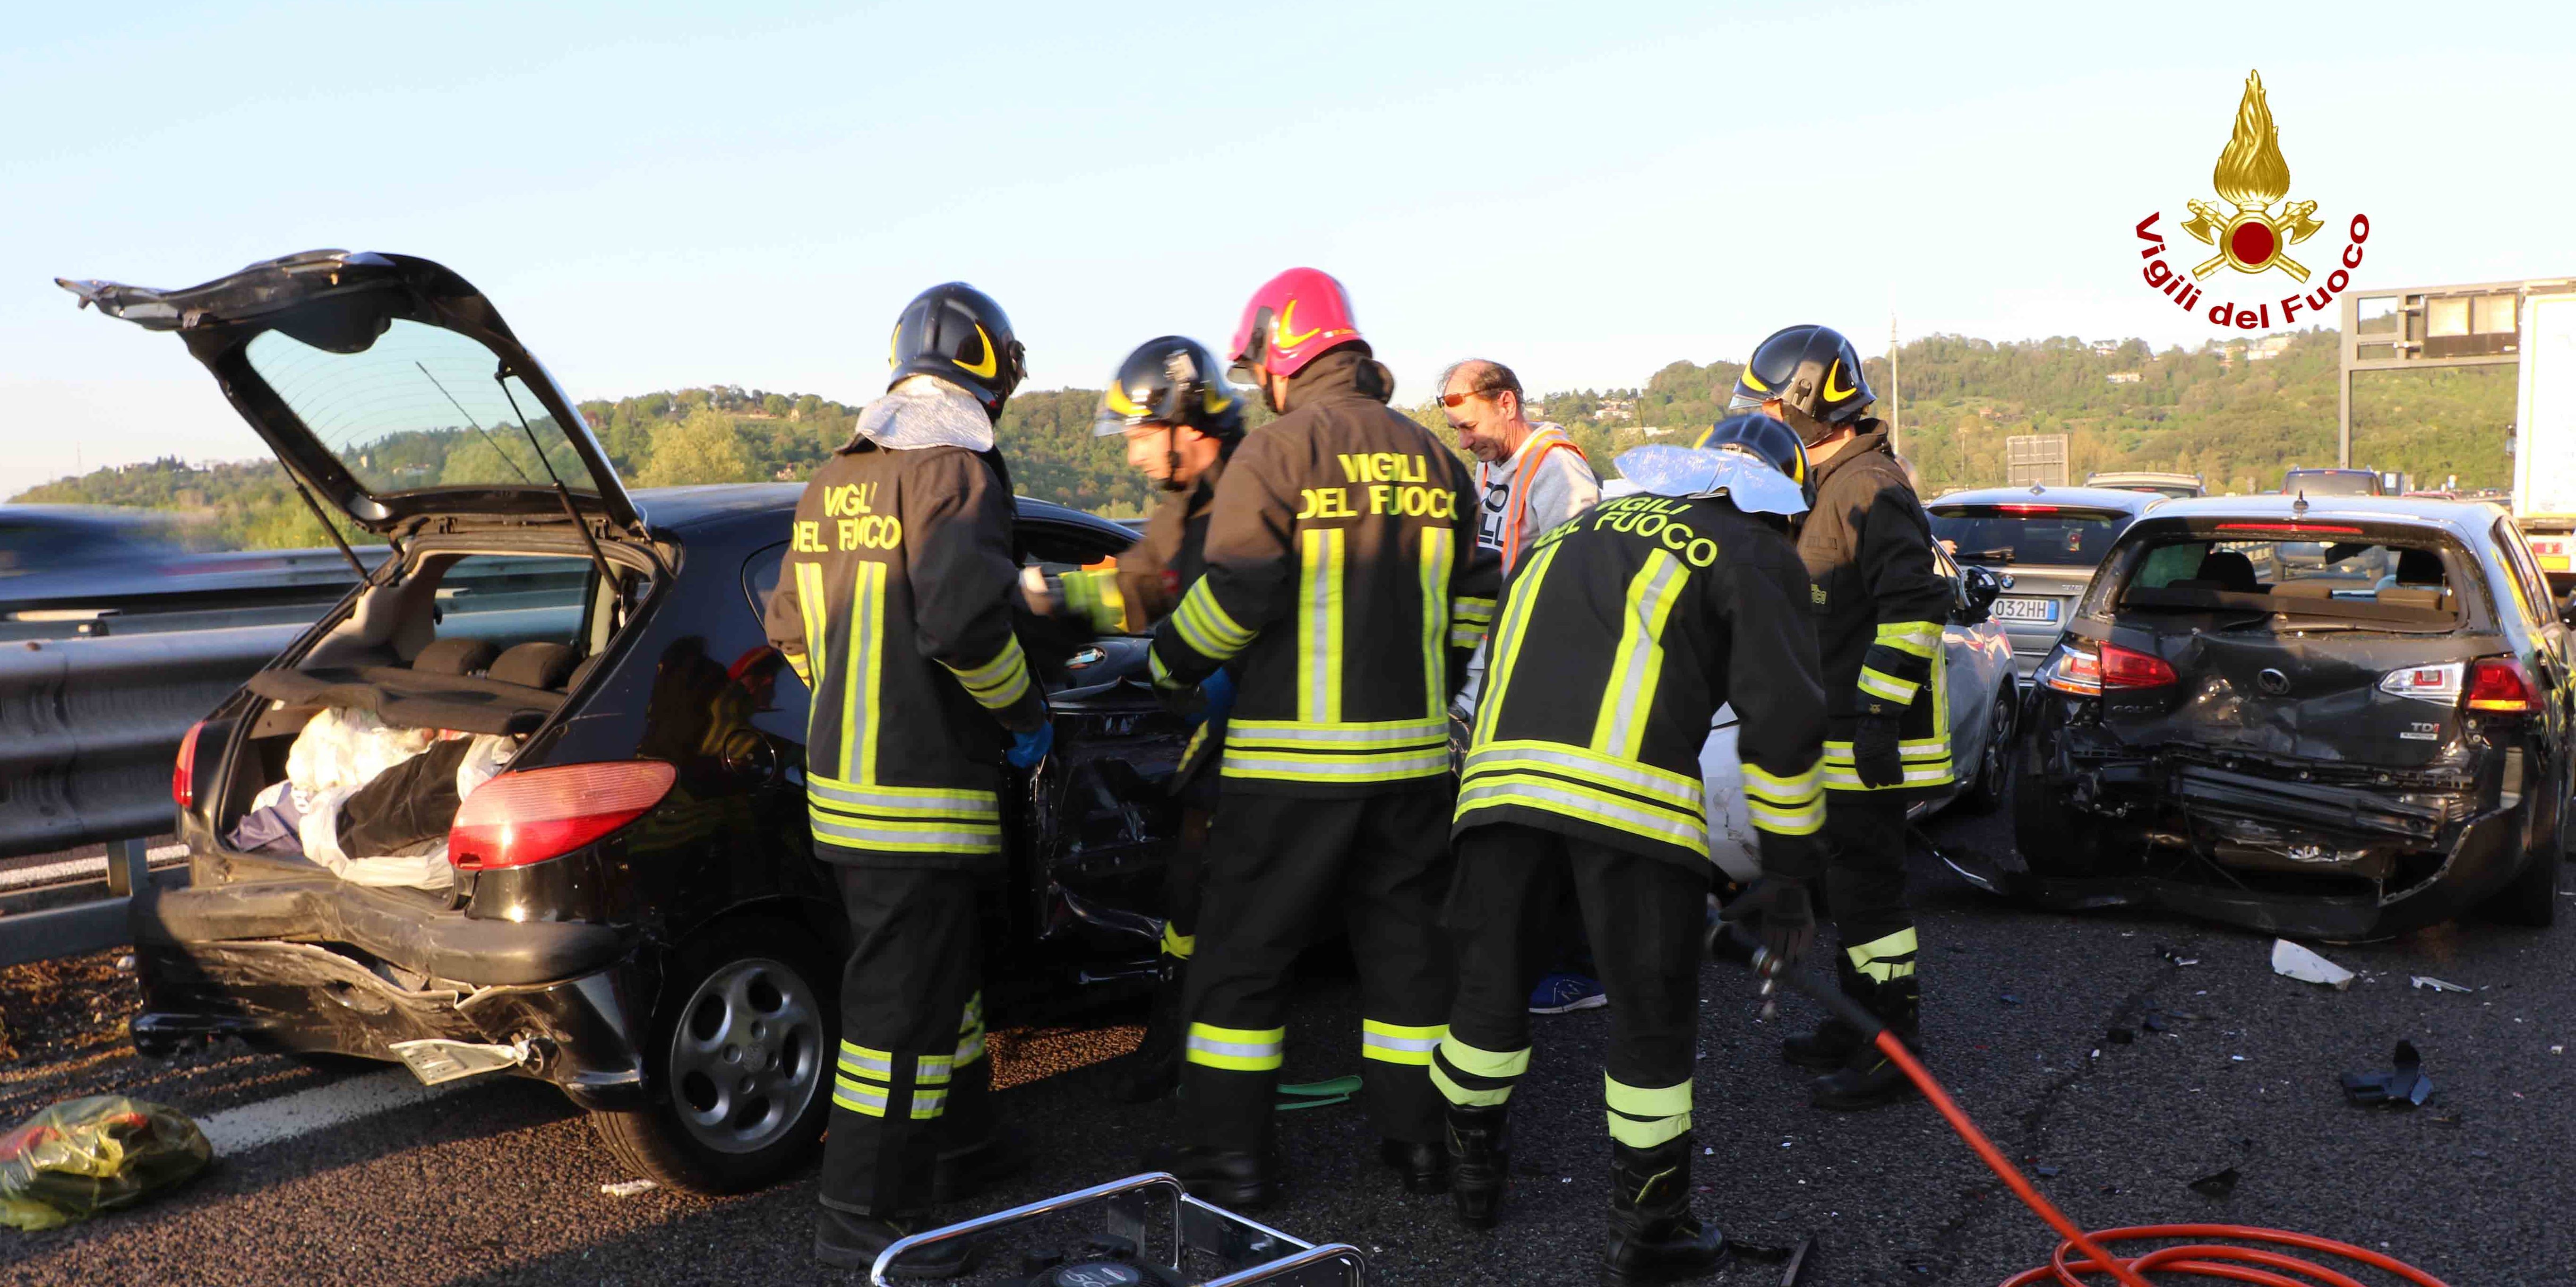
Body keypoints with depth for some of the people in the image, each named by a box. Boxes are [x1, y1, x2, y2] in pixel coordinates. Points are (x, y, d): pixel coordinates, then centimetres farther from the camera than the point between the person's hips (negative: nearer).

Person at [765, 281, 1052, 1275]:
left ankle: (958, 1147, 37)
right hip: (919, 796, -9)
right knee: (902, 1004, -1)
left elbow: (791, 627, 18)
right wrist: (1026, 715, -11)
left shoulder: (833, 481, 14)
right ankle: (860, 1217, 8)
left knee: (946, 969, 23)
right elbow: (963, 618, -26)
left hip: (842, 777, 10)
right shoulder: (957, 469, -15)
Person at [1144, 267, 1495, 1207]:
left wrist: (1170, 663, 1)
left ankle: (1228, 1154, 11)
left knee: (1245, 949, 5)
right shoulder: (1432, 459, 11)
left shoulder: (1276, 451, -9)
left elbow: (1235, 593, -16)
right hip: (1413, 751, 6)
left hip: (1294, 754, -6)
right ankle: (1419, 1138, 22)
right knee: (1405, 939, 15)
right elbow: (1472, 602, 14)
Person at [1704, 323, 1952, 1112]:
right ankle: (1858, 1029, 30)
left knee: (1867, 886, -4)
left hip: (1867, 739, -10)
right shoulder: (1817, 486, 16)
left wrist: (1881, 712, -25)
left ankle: (1895, 1054, 5)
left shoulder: (1869, 488, -18)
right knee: (1847, 883, 18)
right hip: (1830, 735, 10)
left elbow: (1916, 604, -24)